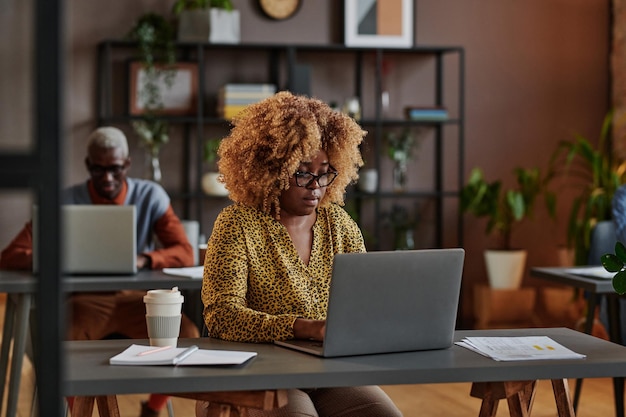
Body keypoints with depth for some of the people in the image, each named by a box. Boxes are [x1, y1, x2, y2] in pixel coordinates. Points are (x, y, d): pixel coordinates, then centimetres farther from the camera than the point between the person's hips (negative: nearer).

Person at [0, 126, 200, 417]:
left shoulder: (151, 196, 0)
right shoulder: (66, 202, -4)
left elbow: (184, 253, -7)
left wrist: (144, 259, -28)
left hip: (137, 298, 1)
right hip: (87, 300, -1)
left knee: (187, 335, -27)